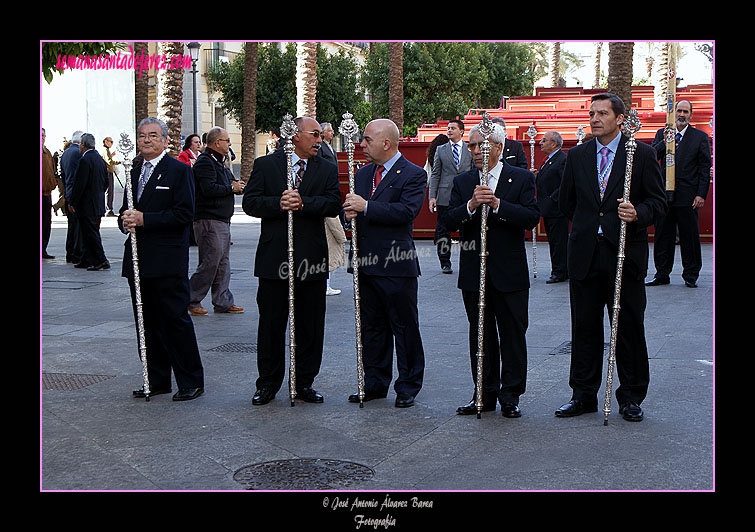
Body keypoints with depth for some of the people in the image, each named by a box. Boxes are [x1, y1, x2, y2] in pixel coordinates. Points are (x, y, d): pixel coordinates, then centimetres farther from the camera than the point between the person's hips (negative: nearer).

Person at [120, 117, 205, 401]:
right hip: (138, 259, 7)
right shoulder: (134, 172, 17)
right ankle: (157, 380, 21)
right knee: (147, 322, 11)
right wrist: (126, 221, -1)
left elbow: (184, 214, -14)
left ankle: (191, 382, 4)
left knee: (175, 319, -4)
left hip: (168, 262, -7)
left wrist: (144, 219, -18)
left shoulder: (179, 170, -5)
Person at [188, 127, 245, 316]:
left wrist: (236, 186, 2)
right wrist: (231, 188, -12)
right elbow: (209, 189, -24)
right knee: (210, 263, -9)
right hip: (209, 221, -10)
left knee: (223, 263, 11)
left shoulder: (218, 162, 20)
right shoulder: (205, 162, -13)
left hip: (222, 221, 10)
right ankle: (191, 301, 1)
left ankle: (223, 302, 16)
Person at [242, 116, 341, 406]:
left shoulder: (327, 169, 9)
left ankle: (305, 383, 20)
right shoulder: (265, 165, 5)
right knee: (271, 324, 5)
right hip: (274, 257, -1)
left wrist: (302, 203, -19)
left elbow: (334, 204, -6)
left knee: (310, 325, 7)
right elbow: (249, 202, -3)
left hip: (312, 259, 2)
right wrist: (279, 204, -18)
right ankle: (268, 384, 17)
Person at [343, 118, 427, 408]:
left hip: (397, 266, -7)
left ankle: (408, 387, 15)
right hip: (366, 264, 7)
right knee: (371, 327, 14)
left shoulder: (413, 175, -7)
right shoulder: (362, 173, 15)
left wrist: (366, 207, -21)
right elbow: (353, 207, 18)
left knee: (404, 327, 3)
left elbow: (407, 211, -21)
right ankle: (374, 384, 25)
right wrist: (350, 211, -7)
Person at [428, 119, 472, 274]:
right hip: (445, 196, 0)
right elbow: (435, 174, 7)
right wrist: (432, 196, -1)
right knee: (443, 230, 2)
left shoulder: (471, 149, 7)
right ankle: (445, 262, 12)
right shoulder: (441, 150, 8)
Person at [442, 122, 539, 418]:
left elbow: (532, 217, -13)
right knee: (480, 335, 10)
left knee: (513, 335, 4)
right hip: (473, 273, 3)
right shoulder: (462, 182, 8)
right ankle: (485, 395, 20)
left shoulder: (522, 178, 0)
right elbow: (448, 221, -4)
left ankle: (510, 396, 15)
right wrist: (471, 205, -21)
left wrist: (497, 204, -23)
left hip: (509, 272, -2)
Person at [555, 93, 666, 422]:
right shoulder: (577, 155, 10)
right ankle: (583, 395, 19)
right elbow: (566, 202, 20)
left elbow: (658, 201, -2)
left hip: (625, 255, -3)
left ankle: (631, 397, 16)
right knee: (584, 327, 8)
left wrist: (637, 214, -19)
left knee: (629, 328, 4)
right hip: (585, 256, 3)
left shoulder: (642, 154, 0)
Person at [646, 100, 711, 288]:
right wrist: (665, 142, -16)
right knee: (662, 235, 6)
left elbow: (705, 168, 1)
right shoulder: (662, 134, 12)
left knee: (689, 236, 2)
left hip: (688, 196, -2)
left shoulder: (700, 137, 5)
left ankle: (691, 276, 12)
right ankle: (662, 274, 15)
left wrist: (701, 194, -6)